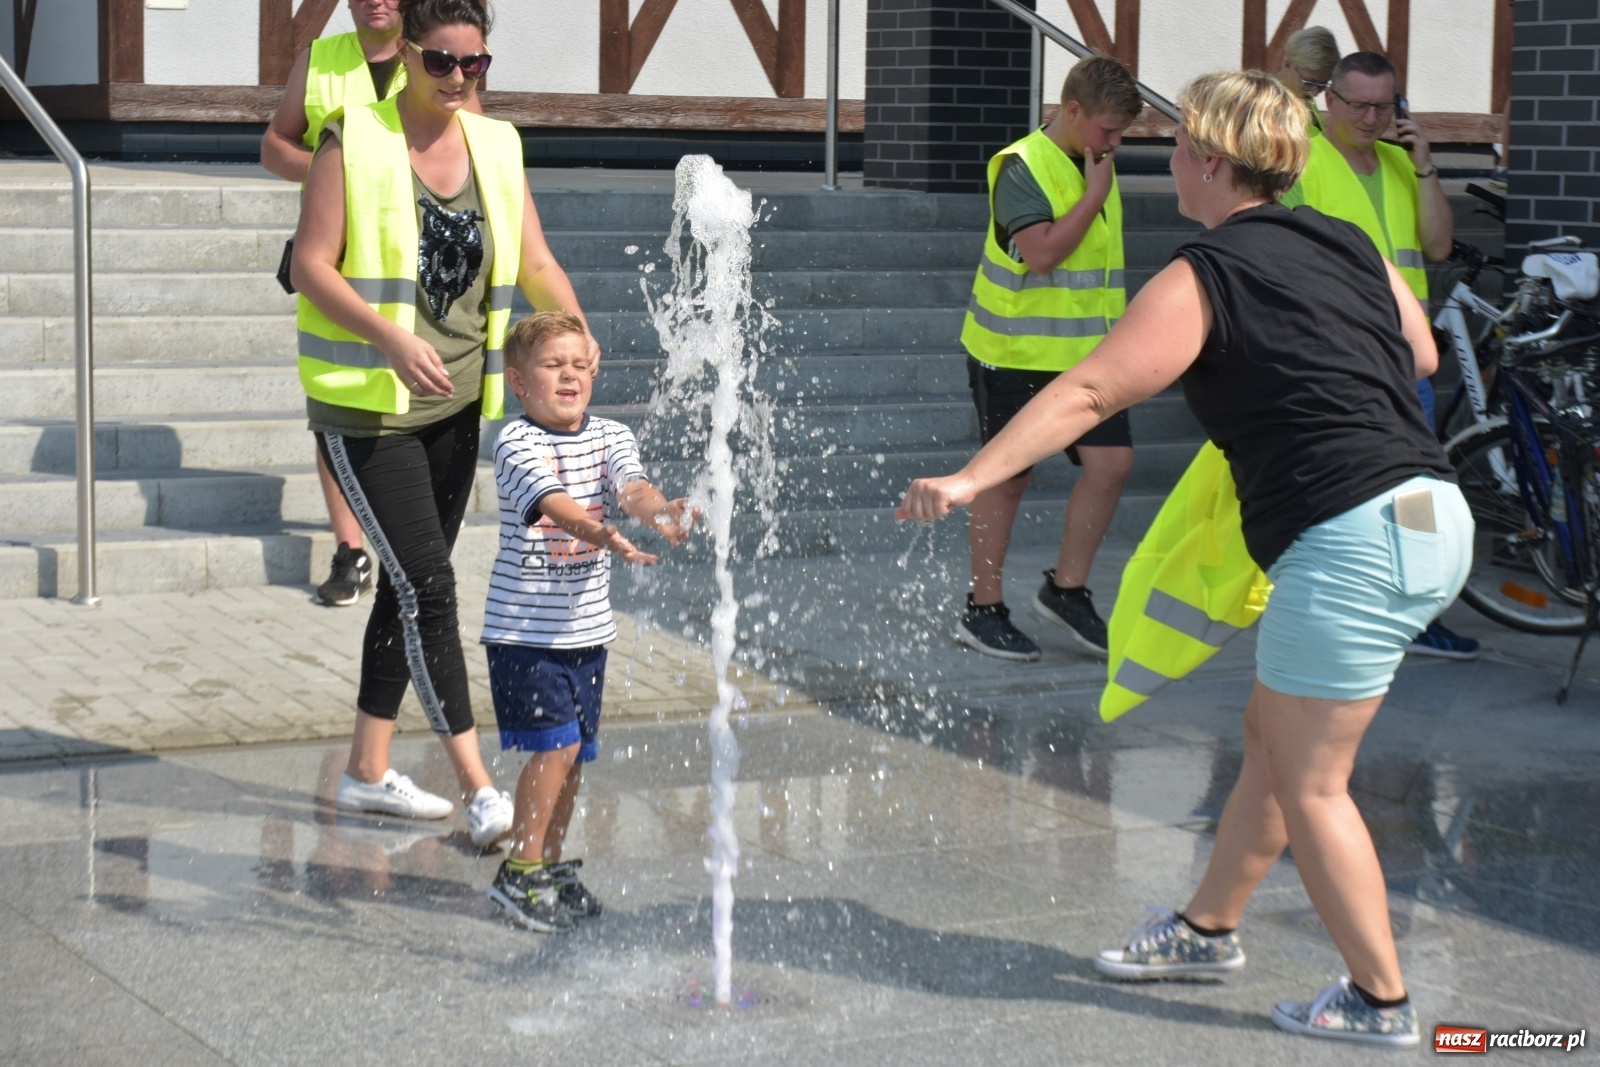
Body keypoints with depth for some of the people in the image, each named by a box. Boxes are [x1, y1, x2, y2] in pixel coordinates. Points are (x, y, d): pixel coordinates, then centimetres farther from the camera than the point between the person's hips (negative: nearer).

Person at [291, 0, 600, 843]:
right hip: (366, 404, -6)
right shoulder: (354, 141, -10)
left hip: (457, 403, 6)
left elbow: (533, 261, 6)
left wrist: (577, 330, -13)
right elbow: (311, 266, -14)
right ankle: (479, 790, -10)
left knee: (409, 584, 14)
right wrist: (391, 339, -27)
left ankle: (368, 771, 27)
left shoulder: (496, 146, 6)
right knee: (427, 585, -11)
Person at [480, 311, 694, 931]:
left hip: (586, 627, 6)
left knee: (573, 752, 11)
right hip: (524, 629, -6)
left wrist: (661, 513, -37)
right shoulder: (517, 444, -12)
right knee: (558, 744, -12)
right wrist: (594, 531, -49)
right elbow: (551, 501, -29)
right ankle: (520, 873, 0)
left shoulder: (610, 438, 5)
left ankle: (551, 864, 27)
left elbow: (631, 487, -14)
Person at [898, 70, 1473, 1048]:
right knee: (1272, 737, 20)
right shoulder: (1349, 243, 14)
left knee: (1309, 782, 3)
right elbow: (1421, 354, 26)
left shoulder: (1208, 275, -8)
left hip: (1353, 541, -9)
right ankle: (1208, 929, 34)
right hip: (1434, 517, 9)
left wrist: (972, 479, -14)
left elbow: (1088, 392, -14)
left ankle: (1381, 1001, 10)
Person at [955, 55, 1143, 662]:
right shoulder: (1022, 167, -13)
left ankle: (1066, 589, 9)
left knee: (1111, 461, -5)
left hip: (1083, 354, 7)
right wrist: (1096, 194, -19)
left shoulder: (1097, 169, 11)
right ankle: (983, 611, 13)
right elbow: (1040, 252, -25)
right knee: (1007, 478, 1)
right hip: (1016, 355, -7)